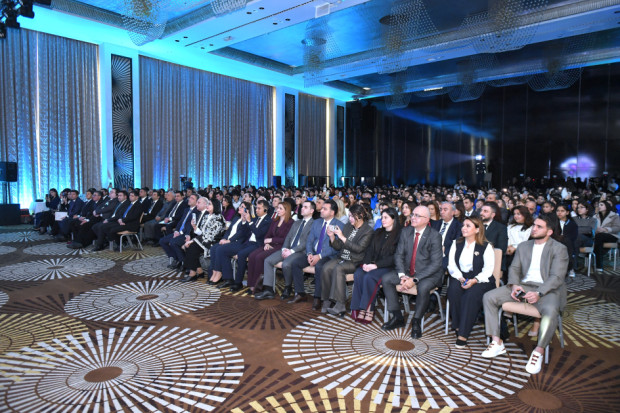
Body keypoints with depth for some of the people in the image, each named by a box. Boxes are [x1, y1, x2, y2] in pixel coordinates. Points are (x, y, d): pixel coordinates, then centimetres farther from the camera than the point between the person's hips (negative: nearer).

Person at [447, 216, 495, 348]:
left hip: (481, 280, -3)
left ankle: (463, 334, -32)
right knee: (454, 289, -31)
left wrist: (474, 280, -23)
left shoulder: (486, 246, 1)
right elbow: (451, 265, 5)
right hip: (460, 278, 3)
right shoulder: (456, 244, 13)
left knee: (471, 294, -34)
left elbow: (488, 270, -7)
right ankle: (457, 326, -21)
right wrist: (460, 277, -14)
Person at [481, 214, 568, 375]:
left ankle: (539, 352, -19)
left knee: (550, 311, -39)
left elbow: (557, 277, -11)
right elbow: (514, 268, 12)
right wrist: (514, 285, -10)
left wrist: (539, 293, -26)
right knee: (489, 297, -13)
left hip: (547, 289, -5)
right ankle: (497, 343, -8)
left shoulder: (559, 249, -1)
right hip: (522, 286, 5)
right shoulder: (523, 246, 16)